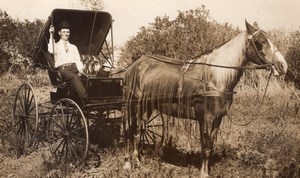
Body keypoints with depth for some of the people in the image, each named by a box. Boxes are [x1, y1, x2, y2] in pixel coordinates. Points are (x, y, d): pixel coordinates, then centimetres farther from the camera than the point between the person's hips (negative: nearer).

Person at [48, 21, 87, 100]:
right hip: (62, 69, -4)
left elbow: (78, 60, 17)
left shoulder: (73, 47, 29)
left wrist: (80, 70, -4)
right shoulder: (56, 45, 19)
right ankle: (85, 100, -49)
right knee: (74, 77, -35)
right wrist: (51, 36, -4)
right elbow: (51, 50, -7)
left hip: (74, 68, 4)